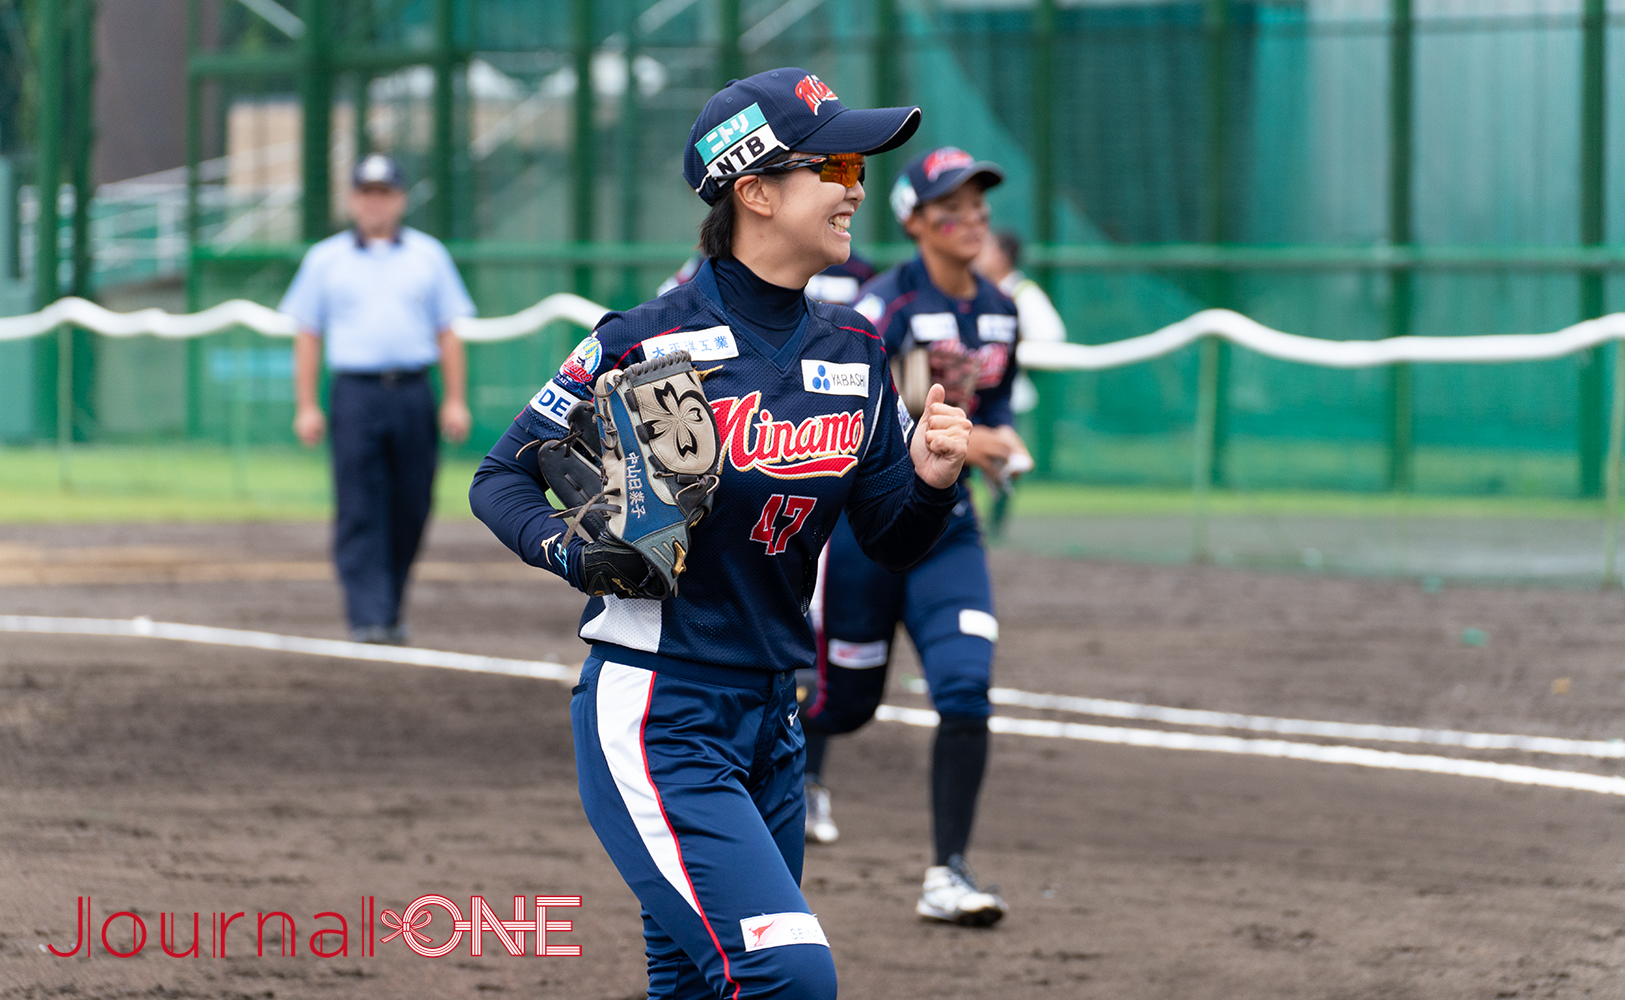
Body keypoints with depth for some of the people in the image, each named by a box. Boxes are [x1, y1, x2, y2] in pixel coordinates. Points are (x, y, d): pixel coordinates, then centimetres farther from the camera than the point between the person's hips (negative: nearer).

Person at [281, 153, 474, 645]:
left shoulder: (429, 255, 13)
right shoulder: (325, 259, 10)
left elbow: (448, 332, 11)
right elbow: (307, 335, 9)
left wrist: (456, 400, 2)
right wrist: (306, 407, 0)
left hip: (414, 396, 2)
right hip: (356, 395, -2)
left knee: (410, 511, 4)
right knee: (360, 514, -9)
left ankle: (390, 611, 18)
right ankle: (367, 618, -14)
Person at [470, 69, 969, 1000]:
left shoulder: (854, 353, 7)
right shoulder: (649, 343, -11)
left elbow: (889, 541, 12)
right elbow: (502, 478, -3)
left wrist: (932, 479, -9)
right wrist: (570, 547, -22)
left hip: (773, 728, 7)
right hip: (658, 723, -7)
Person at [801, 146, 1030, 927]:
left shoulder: (1000, 313, 4)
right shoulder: (885, 306, -17)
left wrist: (999, 436, -2)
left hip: (946, 524, 5)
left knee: (966, 687, -13)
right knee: (849, 691, 10)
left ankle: (947, 876, -12)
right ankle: (800, 770, 47)